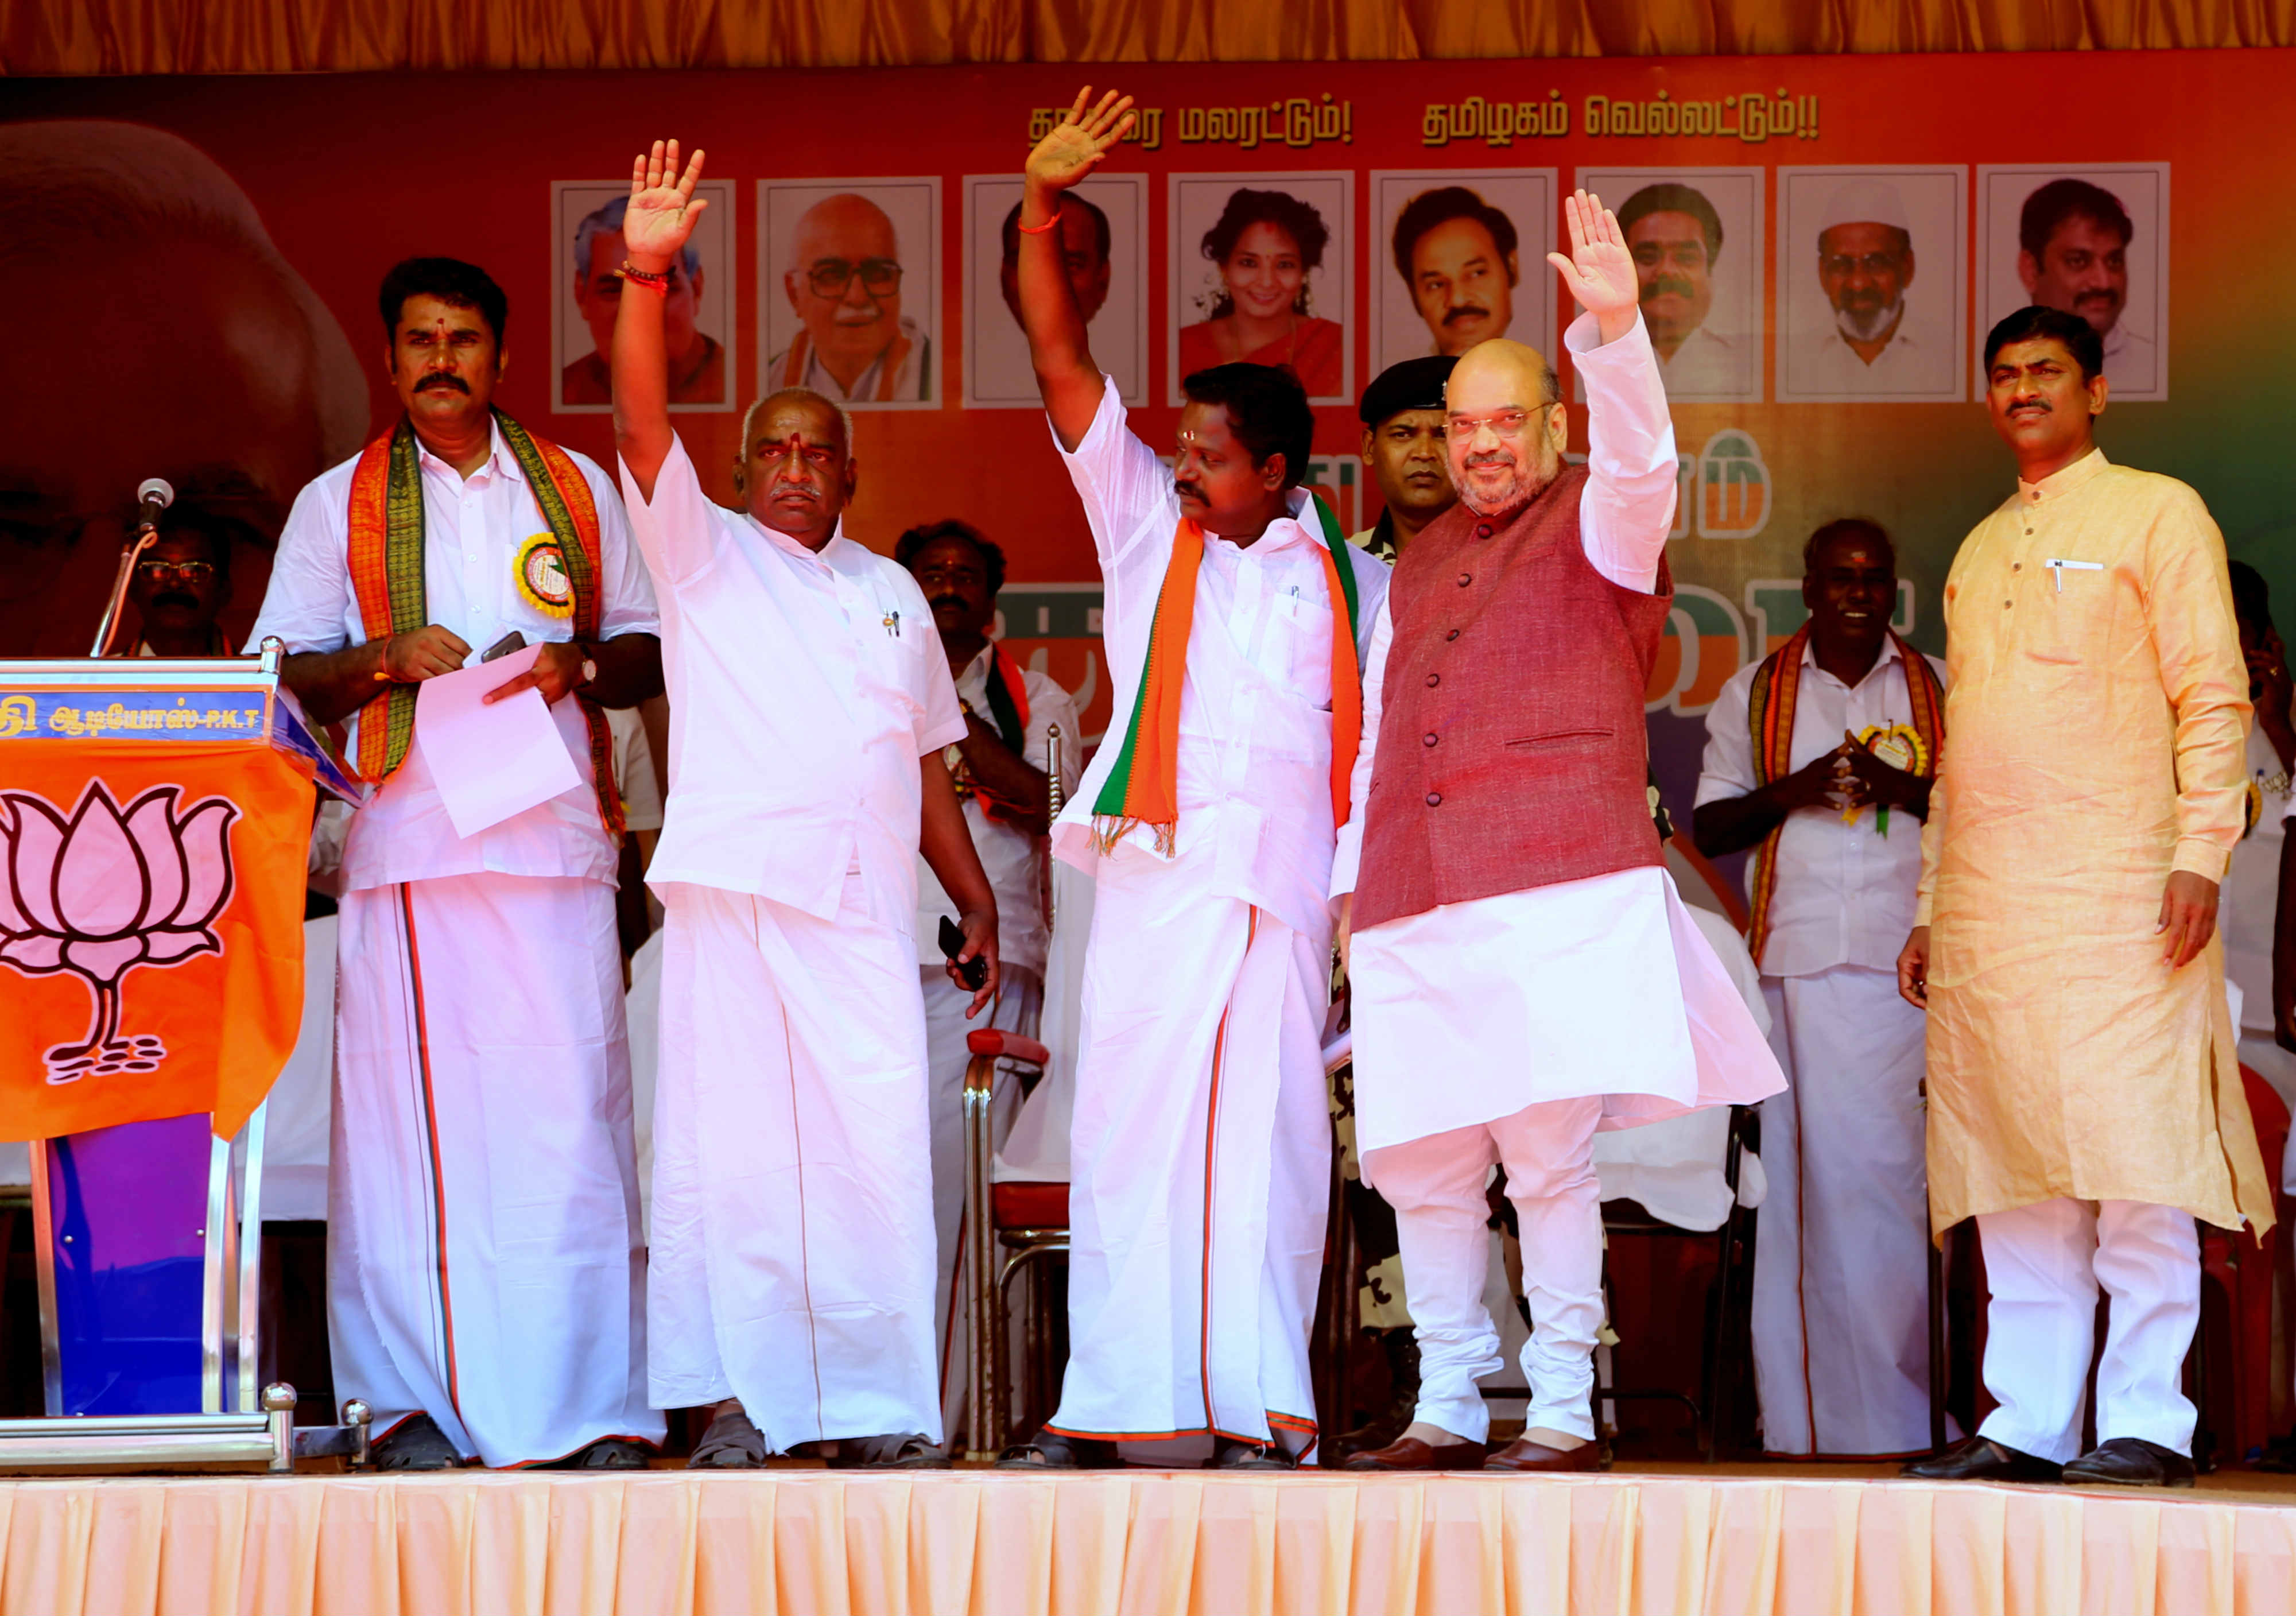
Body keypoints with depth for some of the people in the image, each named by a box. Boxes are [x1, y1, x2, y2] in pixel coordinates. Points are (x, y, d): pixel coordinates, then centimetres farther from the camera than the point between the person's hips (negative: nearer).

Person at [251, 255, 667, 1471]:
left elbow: (652, 650, 18)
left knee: (569, 1109, -7)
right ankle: (412, 1400, -2)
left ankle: (594, 1408, -6)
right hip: (405, 844, 0)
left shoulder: (579, 490, 17)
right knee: (409, 1108, -6)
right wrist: (388, 660, -8)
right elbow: (279, 675, 10)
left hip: (555, 836, 0)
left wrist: (578, 666, -4)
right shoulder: (338, 505, 14)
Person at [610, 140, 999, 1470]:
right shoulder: (704, 554, 11)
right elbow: (643, 422, -4)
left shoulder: (893, 594, 22)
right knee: (727, 1144, -6)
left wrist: (976, 897, 18)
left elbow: (927, 759, 24)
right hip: (733, 886, -3)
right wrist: (647, 273, -17)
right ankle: (739, 1401, -2)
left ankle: (880, 1409, 0)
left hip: (864, 907, 3)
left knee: (879, 1148, -3)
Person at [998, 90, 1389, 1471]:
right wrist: (1041, 208, -2)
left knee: (1267, 1136, -2)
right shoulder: (1146, 526, 14)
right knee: (1131, 1126, -4)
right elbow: (1063, 363, 8)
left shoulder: (1350, 582, 13)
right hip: (1156, 870, 0)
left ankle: (1258, 1407, 0)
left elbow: (1387, 741, 11)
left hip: (1285, 879, 0)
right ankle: (1117, 1406, -3)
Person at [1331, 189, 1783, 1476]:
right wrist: (1354, 882, 20)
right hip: (1417, 912, 5)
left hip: (1562, 895, -5)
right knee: (1422, 1166, 3)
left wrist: (1616, 332, -32)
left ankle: (1565, 1413, -5)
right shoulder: (1415, 572, 23)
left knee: (1550, 1156, -11)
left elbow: (1642, 460, -15)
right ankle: (1447, 1408, 12)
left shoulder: (1598, 528, 8)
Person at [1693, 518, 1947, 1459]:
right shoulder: (1754, 694, 15)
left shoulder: (1937, 690, 15)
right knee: (1817, 1167, -6)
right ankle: (1824, 1417, -5)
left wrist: (1907, 790, -8)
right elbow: (1711, 826, 12)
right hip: (1800, 956, 0)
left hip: (1912, 957, 0)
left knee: (1906, 1170, -8)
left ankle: (1907, 1413, -6)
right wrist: (1791, 790, -5)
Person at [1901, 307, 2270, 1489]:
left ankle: (2146, 1421, -6)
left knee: (2133, 1154, -8)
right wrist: (1930, 903, 17)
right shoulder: (1978, 550, 23)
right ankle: (2027, 1423, 5)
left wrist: (2200, 853, -14)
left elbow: (2213, 696, -2)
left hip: (2116, 891, -6)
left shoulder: (2156, 514, 5)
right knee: (2014, 1169, 3)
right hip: (1989, 903, 6)